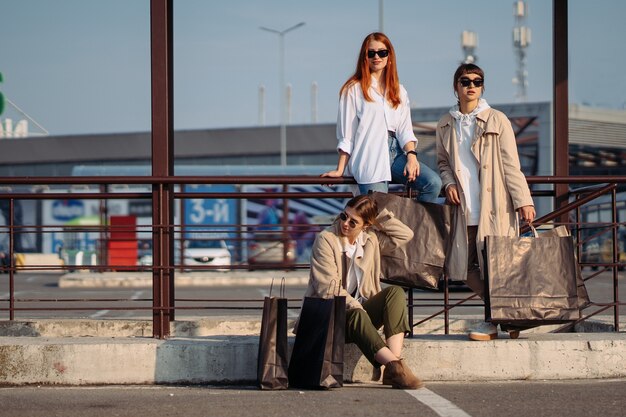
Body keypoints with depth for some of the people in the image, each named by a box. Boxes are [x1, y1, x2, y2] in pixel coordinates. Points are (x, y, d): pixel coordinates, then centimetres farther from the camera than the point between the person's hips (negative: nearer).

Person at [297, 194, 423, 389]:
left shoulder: (370, 240, 11)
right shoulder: (325, 240, -7)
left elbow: (405, 235, 11)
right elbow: (328, 288, -14)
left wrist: (381, 215, 3)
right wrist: (356, 307, -24)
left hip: (360, 310, 5)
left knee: (395, 292, -20)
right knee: (356, 315, -37)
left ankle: (396, 361, -36)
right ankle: (394, 366, -48)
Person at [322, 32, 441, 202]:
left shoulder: (399, 91, 22)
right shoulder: (354, 89, 9)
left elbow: (405, 130, 12)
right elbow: (346, 135, 6)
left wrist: (411, 155, -7)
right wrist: (340, 170, 0)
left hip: (395, 154, 4)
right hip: (369, 157, -4)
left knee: (433, 182, -21)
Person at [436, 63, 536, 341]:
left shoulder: (496, 120, 0)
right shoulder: (446, 125, 11)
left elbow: (511, 164, -1)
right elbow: (443, 161, 23)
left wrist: (523, 200, -7)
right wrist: (449, 183, 2)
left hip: (495, 207, -4)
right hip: (465, 209, 4)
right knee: (466, 266, 1)